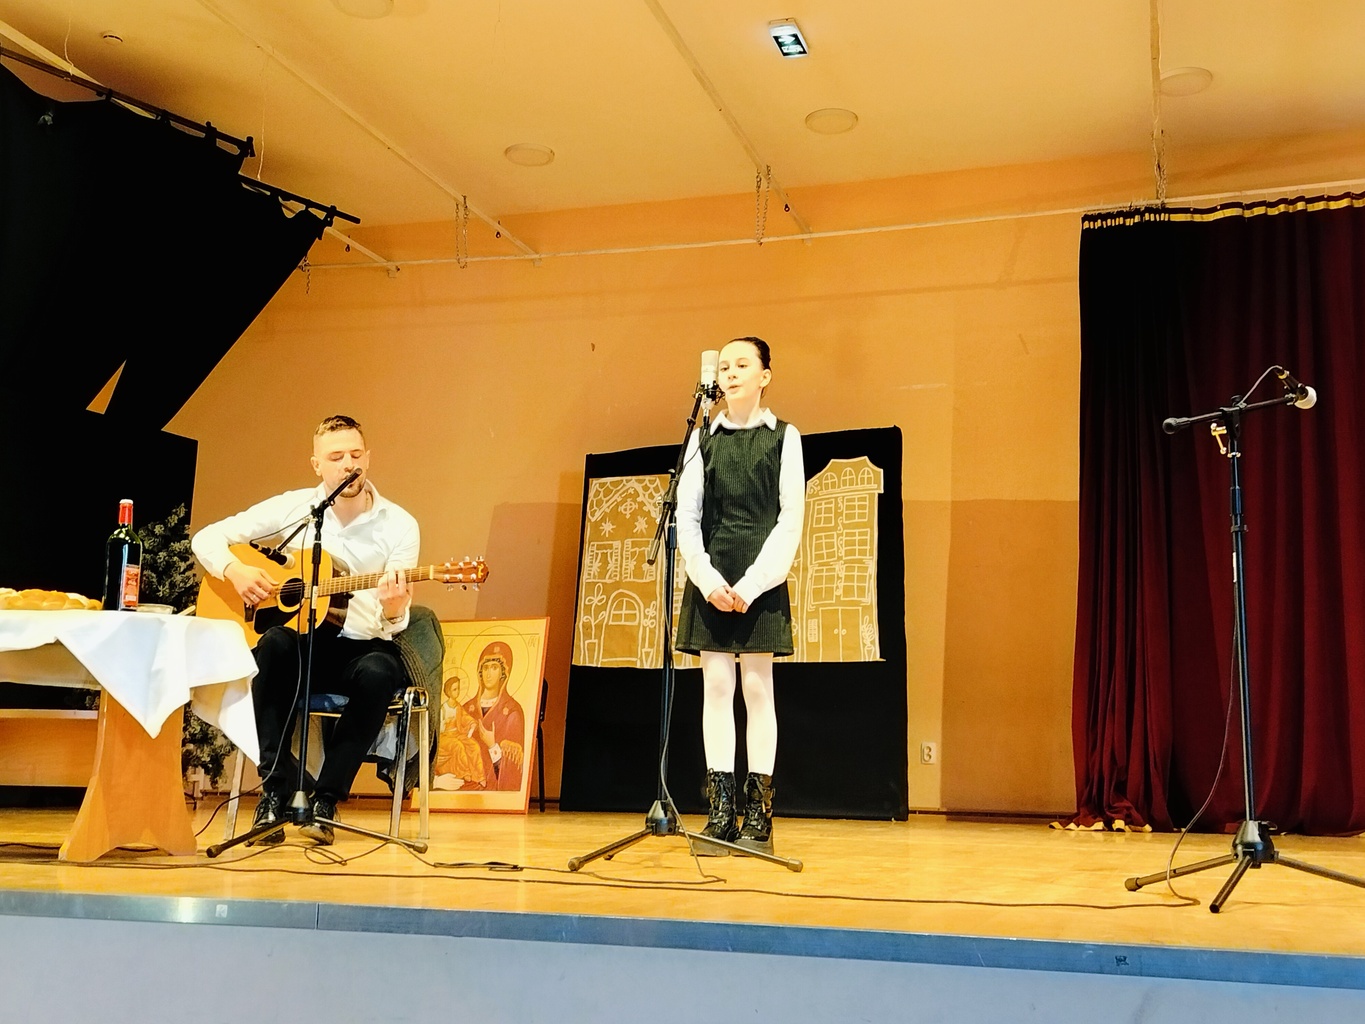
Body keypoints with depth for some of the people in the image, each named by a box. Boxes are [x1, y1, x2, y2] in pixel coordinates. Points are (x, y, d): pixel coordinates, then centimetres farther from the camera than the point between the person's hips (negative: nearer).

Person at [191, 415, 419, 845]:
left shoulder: (399, 526, -4)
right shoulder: (294, 507, 0)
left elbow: (393, 627, -10)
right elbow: (206, 538, 4)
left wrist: (393, 611, -34)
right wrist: (235, 571, -16)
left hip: (360, 648, -1)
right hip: (306, 645, 1)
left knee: (377, 672, -35)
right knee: (276, 643, -34)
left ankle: (325, 800, -22)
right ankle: (275, 791, -28)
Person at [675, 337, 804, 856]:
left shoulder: (783, 437, 3)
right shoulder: (703, 439, 10)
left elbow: (790, 519, -2)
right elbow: (686, 516, 6)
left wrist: (751, 584, -11)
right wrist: (708, 580, -8)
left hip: (761, 579, -2)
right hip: (710, 579, 2)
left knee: (757, 687, -2)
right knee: (716, 686, 0)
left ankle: (758, 815, 3)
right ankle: (721, 811, 5)